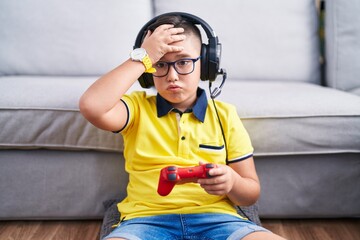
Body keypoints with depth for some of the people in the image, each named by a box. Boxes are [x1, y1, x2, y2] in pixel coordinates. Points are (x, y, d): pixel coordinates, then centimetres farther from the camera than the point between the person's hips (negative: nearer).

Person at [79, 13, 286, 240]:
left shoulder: (224, 115, 14)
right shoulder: (138, 107, 12)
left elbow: (252, 193, 15)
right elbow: (91, 106, -11)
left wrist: (231, 182, -9)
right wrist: (142, 58, -6)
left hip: (214, 217, 1)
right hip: (148, 218, 0)